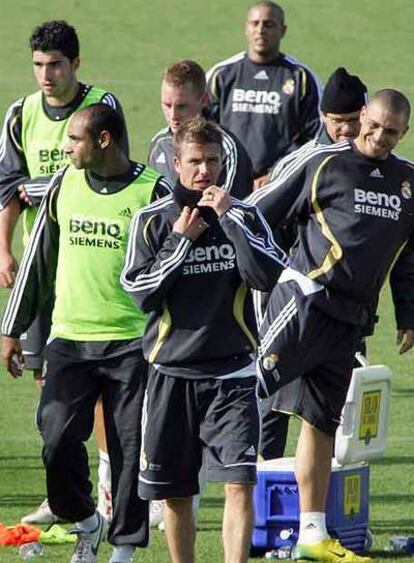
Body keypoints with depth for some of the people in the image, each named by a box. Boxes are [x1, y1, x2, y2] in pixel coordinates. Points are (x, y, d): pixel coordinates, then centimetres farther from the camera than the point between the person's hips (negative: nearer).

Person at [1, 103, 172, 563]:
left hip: (132, 343, -3)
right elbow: (38, 261, 14)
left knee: (130, 448, 0)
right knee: (57, 439, -5)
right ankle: (86, 522, 18)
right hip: (69, 337, 3)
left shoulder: (152, 193, -5)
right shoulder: (65, 185, 7)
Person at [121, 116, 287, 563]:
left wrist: (228, 219, -13)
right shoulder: (153, 220, 2)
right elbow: (141, 293, -4)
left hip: (232, 371, -1)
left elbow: (270, 276, -11)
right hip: (172, 371, 1)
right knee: (174, 492, 8)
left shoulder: (244, 216, 3)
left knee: (239, 482, -14)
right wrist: (181, 241, -9)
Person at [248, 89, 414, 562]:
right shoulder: (323, 164, -1)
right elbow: (256, 216, 0)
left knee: (322, 423, 9)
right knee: (254, 381, -23)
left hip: (348, 322, 5)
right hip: (305, 297, -5)